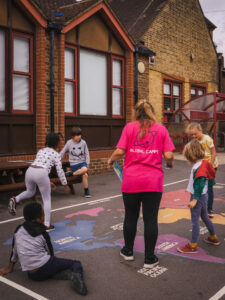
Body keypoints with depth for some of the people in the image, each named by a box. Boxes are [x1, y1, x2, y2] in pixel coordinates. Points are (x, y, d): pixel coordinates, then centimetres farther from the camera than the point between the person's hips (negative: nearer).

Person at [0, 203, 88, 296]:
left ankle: (70, 275, -6)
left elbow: (14, 251, 19)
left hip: (33, 276, 4)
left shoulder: (18, 230, 9)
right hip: (45, 267, -3)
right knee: (76, 263, 10)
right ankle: (77, 275, -25)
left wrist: (9, 268, 34)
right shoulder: (42, 233, 1)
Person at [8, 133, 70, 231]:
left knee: (30, 192, 33)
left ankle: (15, 200, 6)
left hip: (30, 171, 5)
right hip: (41, 174, -5)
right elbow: (60, 171, 8)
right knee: (47, 199, 10)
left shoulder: (40, 151, 27)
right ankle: (47, 225, 9)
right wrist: (65, 185, 18)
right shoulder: (55, 154, 11)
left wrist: (49, 182, 37)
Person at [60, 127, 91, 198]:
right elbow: (62, 152, 8)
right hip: (73, 164, -2)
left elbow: (87, 154, 9)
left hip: (82, 162, 3)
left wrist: (87, 164, 0)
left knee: (85, 169, -32)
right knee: (85, 174, -27)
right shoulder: (69, 143, 0)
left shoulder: (83, 142, 2)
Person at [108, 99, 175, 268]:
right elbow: (168, 156, -4)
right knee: (151, 219, 7)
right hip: (153, 182, 0)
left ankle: (128, 251, 32)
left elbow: (120, 152, -6)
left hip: (131, 180, 1)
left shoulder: (129, 127, 1)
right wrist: (170, 163, 18)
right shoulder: (161, 129, 3)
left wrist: (111, 160, 14)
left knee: (131, 217, 15)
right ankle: (149, 259, 16)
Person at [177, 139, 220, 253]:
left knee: (195, 220, -2)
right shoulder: (204, 163, 6)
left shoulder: (198, 167, -23)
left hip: (198, 196, -10)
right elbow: (211, 181, 13)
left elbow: (199, 185, -26)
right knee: (205, 217, 24)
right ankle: (213, 238, 41)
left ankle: (193, 246, 6)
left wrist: (194, 199, -24)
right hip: (204, 195, 10)